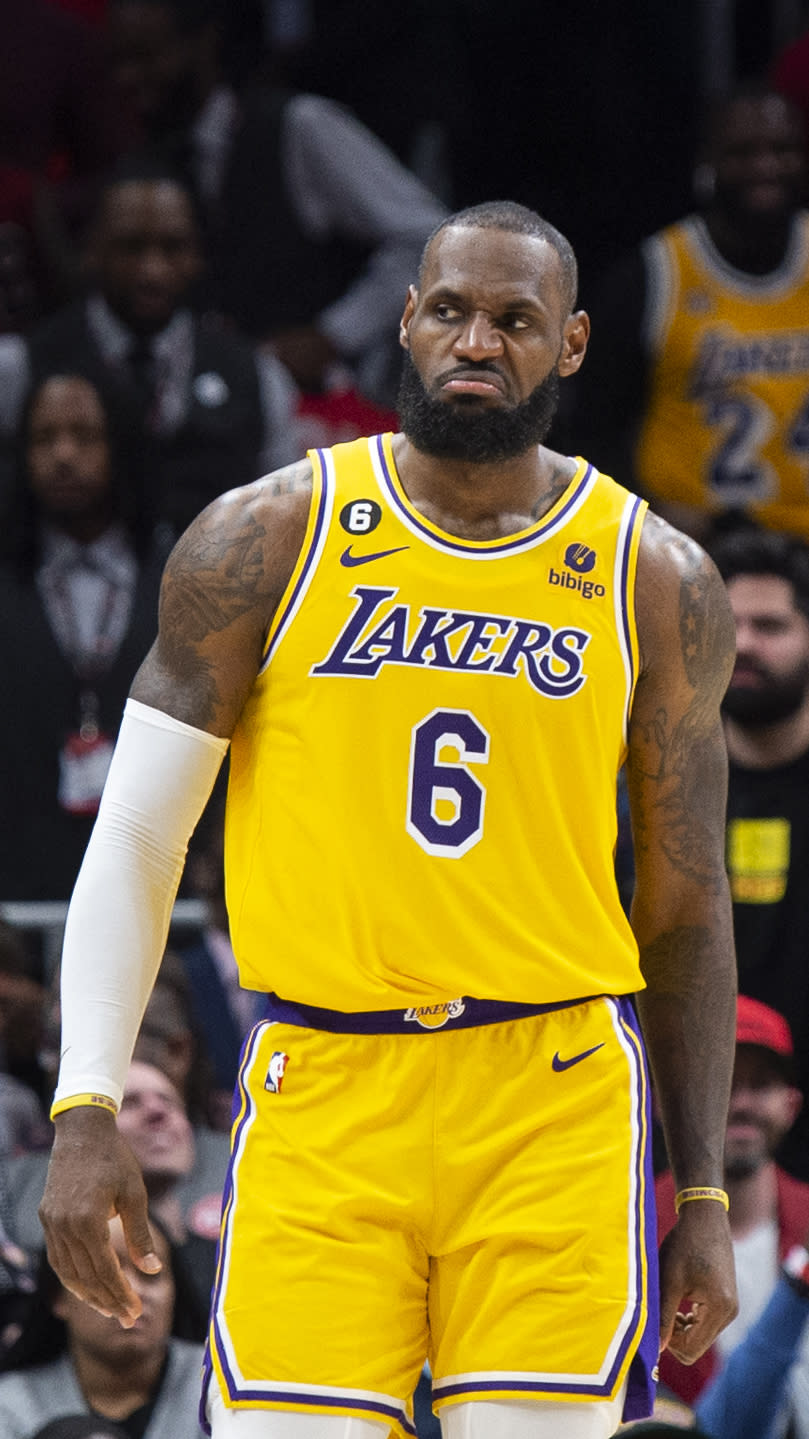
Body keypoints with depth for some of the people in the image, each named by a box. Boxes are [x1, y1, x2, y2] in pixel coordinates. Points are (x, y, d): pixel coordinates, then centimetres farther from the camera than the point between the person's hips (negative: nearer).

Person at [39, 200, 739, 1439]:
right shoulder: (266, 543, 3)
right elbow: (138, 836, 5)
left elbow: (685, 904, 12)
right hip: (318, 1101, -1)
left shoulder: (658, 583, 7)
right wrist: (86, 1111, -4)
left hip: (556, 1103, 1)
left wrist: (703, 1197, 10)